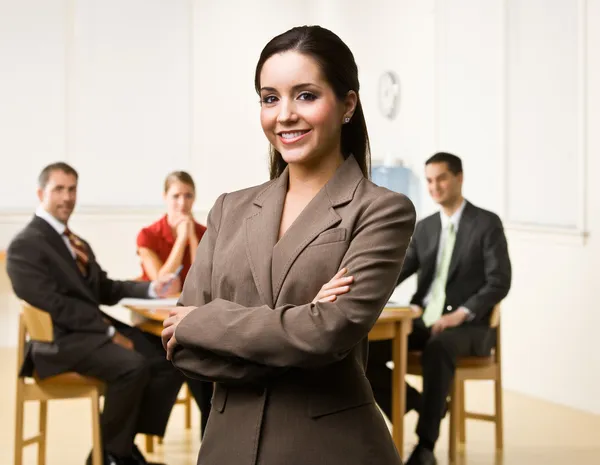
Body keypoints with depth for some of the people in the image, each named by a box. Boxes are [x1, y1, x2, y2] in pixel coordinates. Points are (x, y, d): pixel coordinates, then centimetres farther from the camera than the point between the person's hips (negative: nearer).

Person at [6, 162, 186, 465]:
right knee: (133, 366, -31)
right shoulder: (24, 247, -7)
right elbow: (53, 304, -16)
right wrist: (109, 332, -19)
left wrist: (151, 289, 1)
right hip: (60, 339, -8)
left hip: (96, 328, 8)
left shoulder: (77, 243, 21)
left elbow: (104, 290, 18)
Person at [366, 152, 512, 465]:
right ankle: (419, 404, 2)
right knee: (366, 351, -18)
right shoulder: (424, 228, 15)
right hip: (424, 322, 6)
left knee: (437, 349, -41)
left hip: (469, 327, -6)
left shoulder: (487, 223, -3)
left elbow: (499, 283, -12)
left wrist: (461, 314, -25)